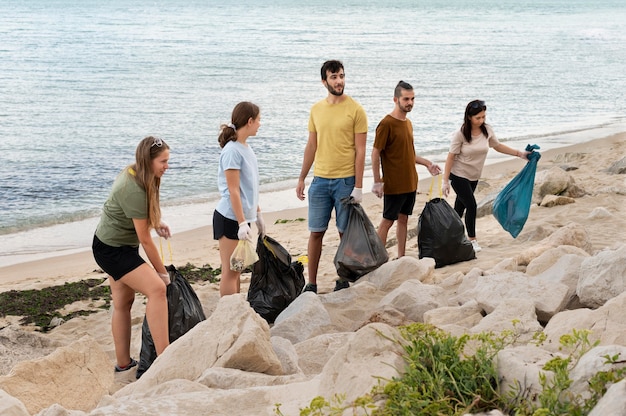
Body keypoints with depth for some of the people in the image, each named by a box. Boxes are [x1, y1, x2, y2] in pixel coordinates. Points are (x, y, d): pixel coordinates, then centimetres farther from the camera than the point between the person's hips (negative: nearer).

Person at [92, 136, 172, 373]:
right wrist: (162, 272, -11)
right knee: (156, 289, -23)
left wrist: (156, 223, 5)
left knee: (123, 303, 14)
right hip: (112, 250, -10)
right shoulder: (135, 190, -28)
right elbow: (144, 239, -21)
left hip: (115, 246, 10)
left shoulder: (132, 174, 1)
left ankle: (123, 364, 23)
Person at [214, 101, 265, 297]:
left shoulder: (246, 148, 9)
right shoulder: (232, 151, -17)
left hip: (243, 216, 9)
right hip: (230, 219, -9)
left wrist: (258, 214, 20)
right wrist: (242, 223, -20)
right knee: (230, 271, -3)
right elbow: (233, 191, -19)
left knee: (237, 270, 13)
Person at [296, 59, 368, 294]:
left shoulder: (355, 110, -6)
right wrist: (301, 179, 11)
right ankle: (311, 284, 12)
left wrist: (358, 186, -11)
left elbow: (360, 150, -7)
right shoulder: (316, 110, 7)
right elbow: (311, 146, 14)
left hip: (346, 180, -3)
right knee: (316, 232, 5)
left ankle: (344, 281, 17)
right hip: (320, 180, 4)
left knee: (345, 232, 5)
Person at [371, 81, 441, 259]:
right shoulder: (386, 124, -14)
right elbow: (375, 153, -15)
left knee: (403, 219, 13)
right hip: (393, 184, -8)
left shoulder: (408, 123, 11)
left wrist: (427, 163, 16)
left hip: (410, 182, 8)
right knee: (387, 221, -1)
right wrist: (377, 182, -18)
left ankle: (401, 258, 20)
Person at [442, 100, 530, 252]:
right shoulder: (460, 134, -21)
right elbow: (451, 157, -17)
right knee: (471, 205, -9)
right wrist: (445, 181, -19)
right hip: (459, 175, -5)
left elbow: (498, 146, 11)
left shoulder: (487, 130, -6)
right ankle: (472, 239, 7)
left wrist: (520, 153, 9)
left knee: (460, 207, 13)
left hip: (474, 177, 5)